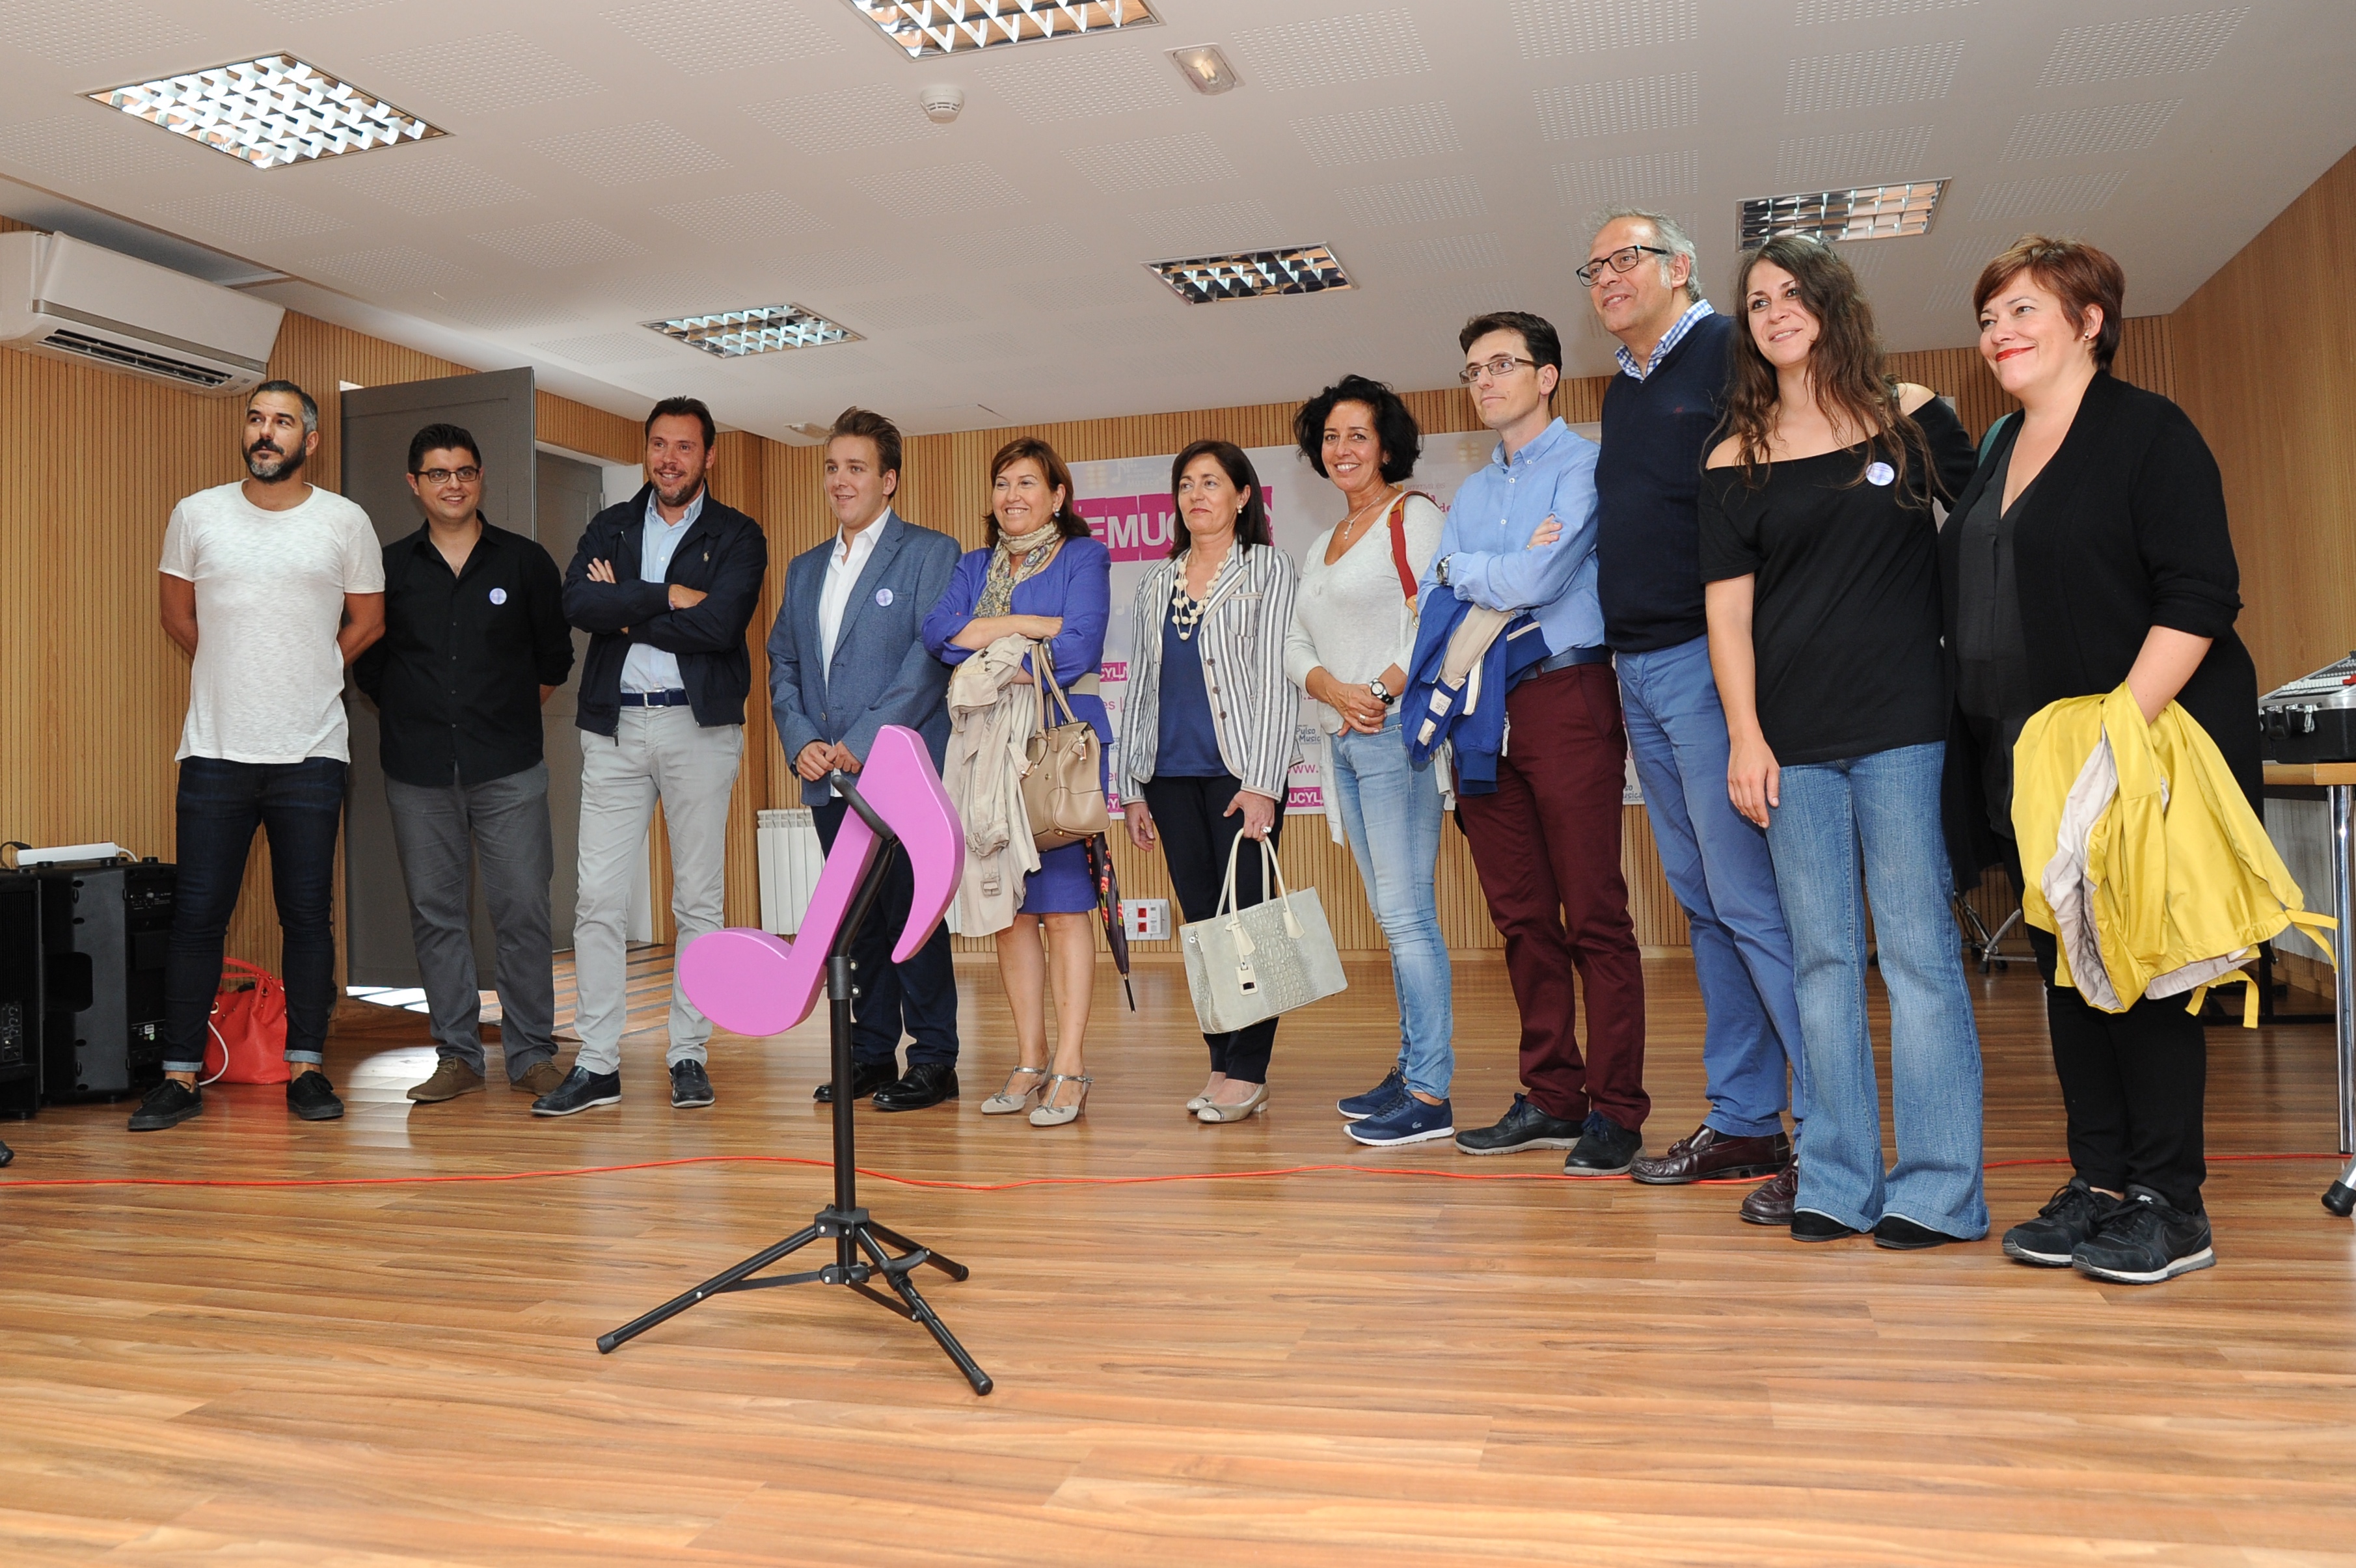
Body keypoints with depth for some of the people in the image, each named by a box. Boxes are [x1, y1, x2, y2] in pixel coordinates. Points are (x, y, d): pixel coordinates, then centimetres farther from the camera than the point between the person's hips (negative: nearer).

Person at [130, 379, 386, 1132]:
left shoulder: (345, 522, 2)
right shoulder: (196, 515, 6)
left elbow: (368, 621, 11)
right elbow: (178, 614, 16)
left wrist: (307, 679, 10)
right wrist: (238, 679, 15)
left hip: (311, 753, -1)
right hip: (215, 751, 1)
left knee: (307, 916, 3)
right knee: (196, 915, 1)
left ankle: (307, 1068, 13)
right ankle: (180, 1077, 10)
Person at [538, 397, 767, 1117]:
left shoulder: (738, 537, 4)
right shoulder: (609, 527, 14)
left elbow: (719, 624, -14)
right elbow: (577, 604, -5)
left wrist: (626, 612, -6)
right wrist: (669, 596, -10)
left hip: (699, 725, -2)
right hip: (615, 725, 3)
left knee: (698, 899, 3)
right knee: (597, 897, -1)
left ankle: (688, 1056, 12)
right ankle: (596, 1064, 6)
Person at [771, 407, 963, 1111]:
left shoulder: (930, 553, -1)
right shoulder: (805, 569, 20)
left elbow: (933, 657, -10)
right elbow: (782, 663, 18)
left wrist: (865, 741, -15)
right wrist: (800, 741, 0)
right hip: (827, 778, 6)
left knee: (910, 910, -4)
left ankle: (933, 1059, 6)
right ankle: (871, 1052, 20)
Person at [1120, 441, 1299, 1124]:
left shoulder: (1268, 569, 3)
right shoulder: (1156, 583, 17)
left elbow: (1277, 678, -5)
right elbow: (1141, 686, 17)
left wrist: (1263, 783, -13)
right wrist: (1132, 787, 11)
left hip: (1242, 771, -4)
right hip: (1173, 774, 5)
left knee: (1245, 916, -6)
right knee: (1202, 920, 6)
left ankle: (1249, 1072, 0)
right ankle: (1222, 1062, 13)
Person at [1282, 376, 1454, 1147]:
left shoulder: (1412, 514, -3)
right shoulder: (1322, 546, 22)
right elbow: (1294, 645, 13)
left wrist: (1383, 692, -16)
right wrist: (1332, 688, -6)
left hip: (1395, 734, -8)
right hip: (1342, 741, 9)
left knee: (1407, 912, -10)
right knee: (1393, 913, 12)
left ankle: (1430, 1096, -6)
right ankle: (1411, 1069, 19)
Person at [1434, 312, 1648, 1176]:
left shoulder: (1583, 466, -2)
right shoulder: (1472, 492, 20)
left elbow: (1537, 582, -15)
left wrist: (1461, 568, 3)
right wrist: (1504, 574, -7)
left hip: (1565, 697, -7)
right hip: (1483, 709, 7)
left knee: (1594, 917, -5)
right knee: (1522, 916, 9)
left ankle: (1615, 1112, 2)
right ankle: (1552, 1099, 18)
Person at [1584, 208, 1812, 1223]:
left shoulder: (1729, 353, -4)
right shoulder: (1621, 391, 20)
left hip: (1707, 658, -8)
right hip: (1637, 671, 8)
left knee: (1749, 898, -10)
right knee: (1704, 903, 11)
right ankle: (1743, 1122, 19)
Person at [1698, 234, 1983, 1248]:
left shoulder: (1910, 416, 7)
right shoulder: (1736, 458, 9)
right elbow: (1727, 604, 5)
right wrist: (1744, 736, -3)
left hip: (1904, 725, -1)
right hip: (1794, 741, 2)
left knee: (1918, 952, -2)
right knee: (1823, 958, 5)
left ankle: (1937, 1189, 6)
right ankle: (1837, 1182, 13)